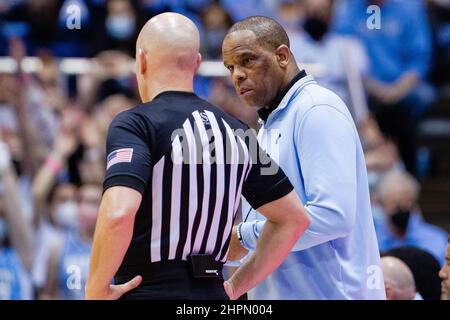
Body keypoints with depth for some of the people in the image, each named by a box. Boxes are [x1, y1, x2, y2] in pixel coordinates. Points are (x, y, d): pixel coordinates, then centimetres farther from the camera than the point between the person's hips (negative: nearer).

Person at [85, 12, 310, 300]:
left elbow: (118, 214, -24)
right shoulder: (234, 131, 12)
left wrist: (96, 291, -11)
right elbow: (294, 218, 18)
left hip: (147, 291, -6)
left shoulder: (134, 124, -7)